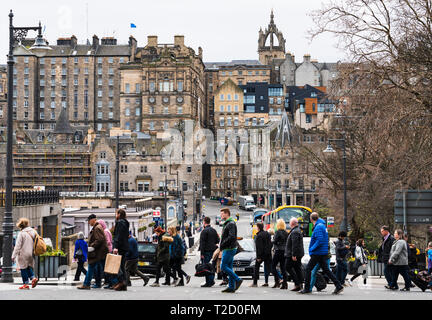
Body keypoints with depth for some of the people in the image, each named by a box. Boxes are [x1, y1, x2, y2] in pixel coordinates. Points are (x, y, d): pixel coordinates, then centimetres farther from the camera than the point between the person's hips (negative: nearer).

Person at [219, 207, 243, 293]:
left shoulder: (231, 224, -13)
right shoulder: (226, 224, 19)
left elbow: (231, 237, -24)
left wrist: (222, 245, -19)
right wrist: (221, 246, 10)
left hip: (229, 249, -10)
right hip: (227, 249, 10)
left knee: (223, 266, -11)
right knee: (229, 267, 8)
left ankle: (238, 279, -7)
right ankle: (231, 287, 9)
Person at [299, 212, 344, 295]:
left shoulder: (318, 227, -16)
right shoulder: (322, 225, 14)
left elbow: (320, 241, -25)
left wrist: (312, 249, -15)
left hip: (318, 253, -9)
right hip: (323, 253, 9)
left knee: (308, 269, -1)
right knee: (326, 270, 11)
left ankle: (307, 289, 3)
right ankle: (338, 286, 6)